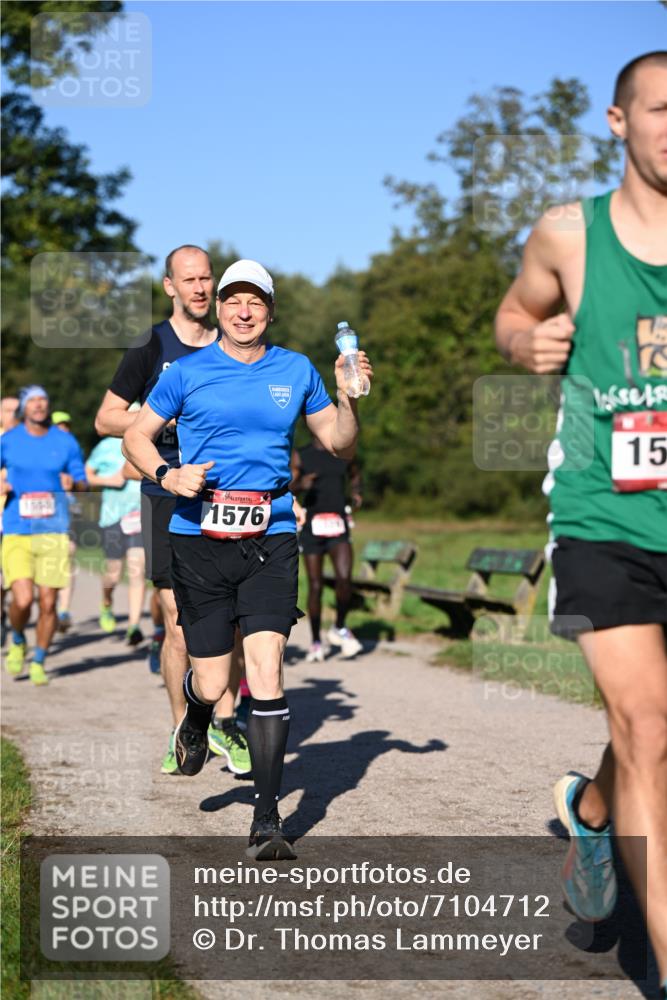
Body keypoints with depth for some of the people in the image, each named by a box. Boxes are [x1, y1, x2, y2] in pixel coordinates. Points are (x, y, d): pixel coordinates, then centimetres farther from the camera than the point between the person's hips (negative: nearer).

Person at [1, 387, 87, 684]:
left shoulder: (66, 442, 5)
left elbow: (83, 483, 10)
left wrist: (73, 483, -12)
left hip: (54, 531, 1)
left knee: (48, 603, 0)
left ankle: (38, 662, 20)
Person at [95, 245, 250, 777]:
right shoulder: (151, 347, 2)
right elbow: (106, 419, 2)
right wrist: (168, 418, -11)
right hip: (169, 499, -3)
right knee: (181, 628, -2)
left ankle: (224, 724, 12)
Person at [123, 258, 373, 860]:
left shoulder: (296, 371, 10)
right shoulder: (188, 373, 5)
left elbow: (340, 446, 16)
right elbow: (136, 437, 11)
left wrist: (348, 398, -4)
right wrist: (167, 475, -8)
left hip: (270, 539, 0)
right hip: (199, 539, 0)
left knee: (265, 670, -13)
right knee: (211, 682, 2)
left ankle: (267, 819, -6)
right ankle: (195, 719, 43)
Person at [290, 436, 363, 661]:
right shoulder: (300, 456, 1)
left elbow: (355, 475, 26)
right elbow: (287, 489, -1)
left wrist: (356, 492, 5)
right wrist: (301, 485, -23)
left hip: (338, 525, 1)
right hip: (312, 525, -1)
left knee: (344, 578, -18)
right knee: (315, 586, 2)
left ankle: (339, 628, 6)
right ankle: (316, 642, 15)